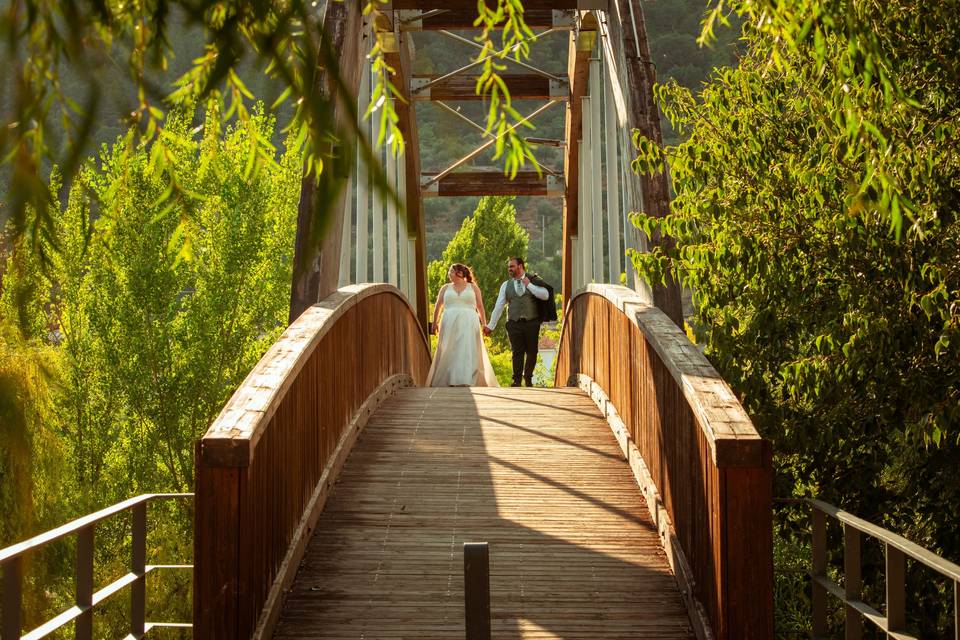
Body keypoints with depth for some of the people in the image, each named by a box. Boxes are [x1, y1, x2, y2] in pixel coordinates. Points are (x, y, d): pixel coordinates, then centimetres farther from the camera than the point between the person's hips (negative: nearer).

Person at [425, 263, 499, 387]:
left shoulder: (473, 287, 10)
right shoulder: (446, 288, 13)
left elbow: (480, 306, 8)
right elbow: (438, 306, 14)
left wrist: (484, 324, 1)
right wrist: (434, 323, 7)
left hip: (468, 325, -1)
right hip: (450, 325, 2)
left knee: (468, 353, -10)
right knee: (450, 353, -2)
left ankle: (467, 381, -15)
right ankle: (450, 381, 2)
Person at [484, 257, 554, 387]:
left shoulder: (533, 281, 5)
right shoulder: (506, 286, 10)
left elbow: (545, 295, -7)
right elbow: (499, 306, 9)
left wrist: (529, 285, -8)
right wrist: (491, 326, 6)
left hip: (532, 323, 0)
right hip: (514, 324, 1)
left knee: (532, 352, 3)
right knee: (517, 352, -7)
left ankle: (528, 378, 19)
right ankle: (517, 380, -5)